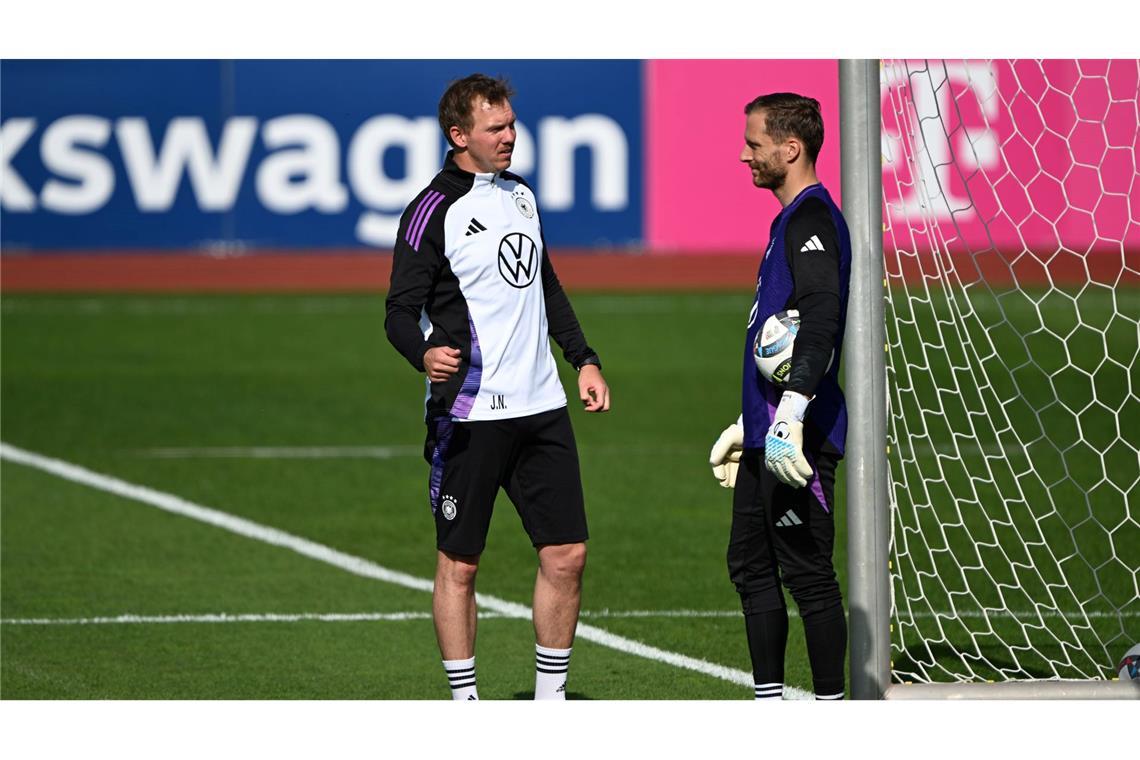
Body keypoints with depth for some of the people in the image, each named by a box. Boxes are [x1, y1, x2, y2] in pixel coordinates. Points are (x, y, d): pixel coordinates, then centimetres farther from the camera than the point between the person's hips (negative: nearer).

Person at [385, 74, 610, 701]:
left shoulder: (520, 195, 15)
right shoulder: (432, 212, -8)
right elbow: (400, 311, -11)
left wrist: (584, 359, 22)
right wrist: (426, 354, -31)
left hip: (540, 407, 7)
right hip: (470, 413, -7)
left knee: (566, 555, 4)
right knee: (458, 563, -1)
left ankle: (549, 698, 14)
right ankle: (465, 703, 7)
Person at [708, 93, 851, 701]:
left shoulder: (812, 219, -12)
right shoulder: (790, 221, 20)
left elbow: (820, 319, -26)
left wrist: (789, 420, -32)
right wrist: (747, 425, 32)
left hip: (799, 439, -11)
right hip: (768, 438, 11)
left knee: (807, 572, -8)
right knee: (752, 565, 13)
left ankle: (831, 706, -4)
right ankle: (769, 703, 19)